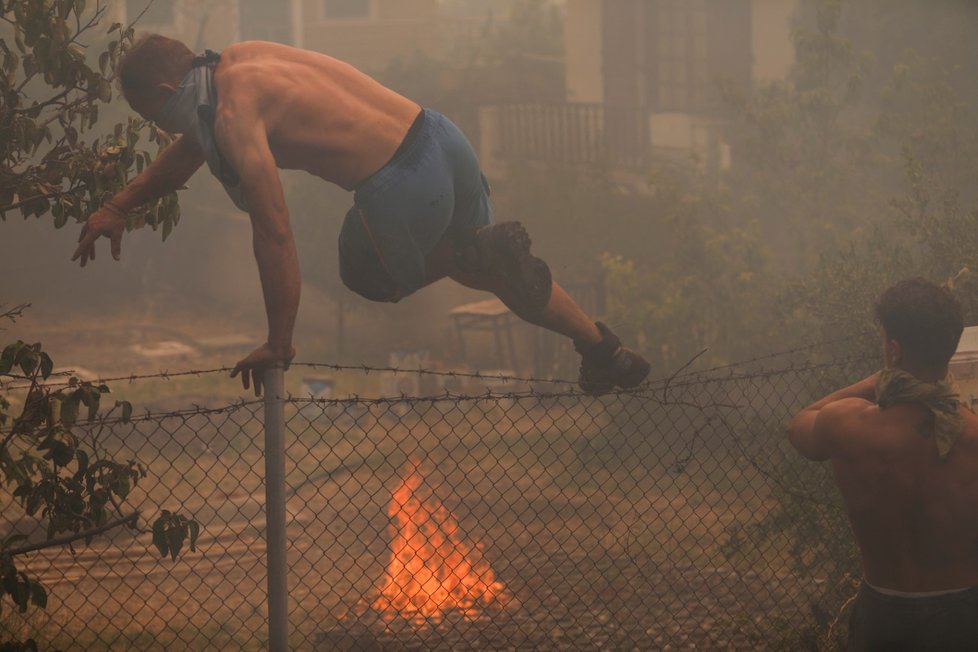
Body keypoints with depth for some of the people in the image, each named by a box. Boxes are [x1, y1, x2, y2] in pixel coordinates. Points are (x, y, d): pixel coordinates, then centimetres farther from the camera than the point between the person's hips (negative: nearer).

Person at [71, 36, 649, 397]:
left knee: (367, 276, 22)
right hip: (441, 138, 9)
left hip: (404, 186, -9)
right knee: (480, 264, 31)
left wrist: (279, 344, -9)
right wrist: (117, 208, 38)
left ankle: (477, 252, 2)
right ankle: (607, 351, 27)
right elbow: (190, 148, 34)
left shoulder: (234, 114, -12)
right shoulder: (239, 60, 15)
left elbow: (275, 232, -16)